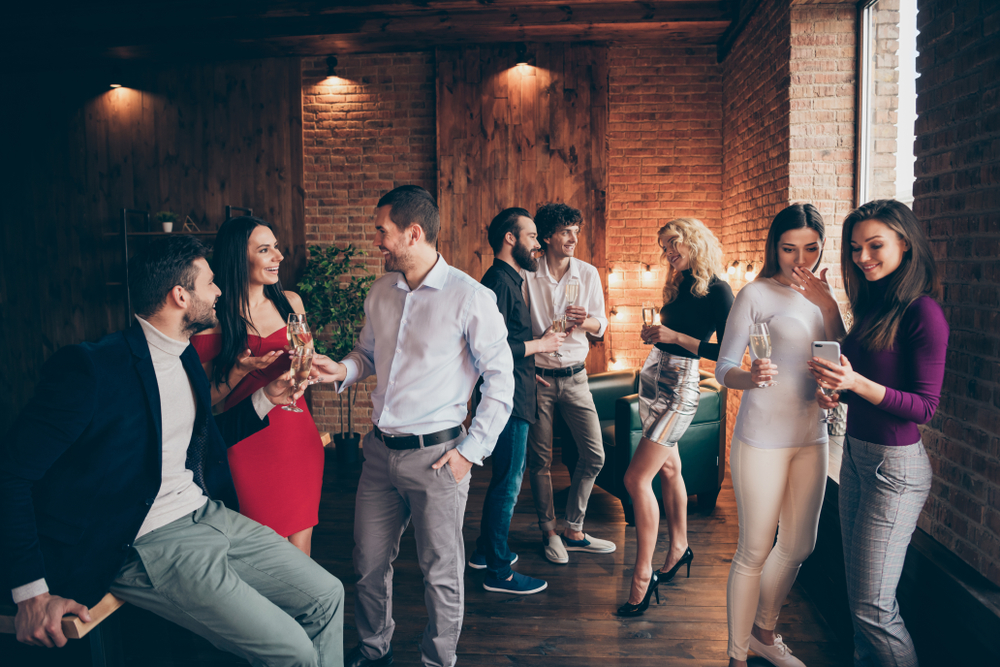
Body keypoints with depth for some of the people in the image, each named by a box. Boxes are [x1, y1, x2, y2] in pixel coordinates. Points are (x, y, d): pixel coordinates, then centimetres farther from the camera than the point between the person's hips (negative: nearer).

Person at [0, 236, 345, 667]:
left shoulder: (186, 357, 10)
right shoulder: (90, 368, -17)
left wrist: (266, 398, 13)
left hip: (208, 514, 8)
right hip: (146, 546, -8)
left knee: (327, 596, 3)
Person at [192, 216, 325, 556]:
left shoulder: (290, 302, 7)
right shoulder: (214, 317, -7)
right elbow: (204, 398, -2)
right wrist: (240, 370, -16)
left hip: (300, 439, 4)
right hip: (250, 447, -4)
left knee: (301, 541, 9)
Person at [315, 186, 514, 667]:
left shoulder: (470, 298, -12)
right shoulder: (381, 292, 6)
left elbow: (500, 379, -8)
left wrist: (471, 449, -10)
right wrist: (343, 370, -3)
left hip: (435, 455, -5)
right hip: (381, 450, 6)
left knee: (441, 573, 8)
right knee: (369, 563, 17)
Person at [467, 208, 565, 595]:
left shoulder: (509, 280, 17)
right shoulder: (499, 281, -16)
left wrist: (530, 366, 21)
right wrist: (539, 345, -16)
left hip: (514, 394, 11)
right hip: (507, 397, -11)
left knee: (508, 476, 19)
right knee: (508, 480, -3)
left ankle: (487, 550, 32)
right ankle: (498, 572, 8)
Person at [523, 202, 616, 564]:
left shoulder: (588, 274, 2)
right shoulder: (528, 276, -6)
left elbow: (600, 325, 6)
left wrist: (584, 321, -16)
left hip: (575, 376, 3)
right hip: (539, 376, -3)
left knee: (594, 454, 1)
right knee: (540, 460, 4)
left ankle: (573, 530, 17)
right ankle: (549, 532, 21)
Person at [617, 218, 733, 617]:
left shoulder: (718, 292, -10)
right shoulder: (679, 285, 14)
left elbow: (729, 352, -15)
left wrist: (676, 337, -18)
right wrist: (654, 333, 4)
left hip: (679, 387, -8)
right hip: (652, 377, 8)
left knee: (637, 478, -13)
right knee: (668, 466, 14)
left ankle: (643, 575, -5)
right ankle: (679, 548, 29)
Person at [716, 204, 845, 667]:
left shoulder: (819, 295, 10)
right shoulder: (756, 294, -8)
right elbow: (724, 368, -11)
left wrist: (827, 302, -11)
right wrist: (751, 376, -33)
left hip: (811, 437, 7)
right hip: (763, 440, -7)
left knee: (799, 546, 17)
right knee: (755, 551, 0)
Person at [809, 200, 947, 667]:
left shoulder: (923, 313, -15)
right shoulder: (874, 304, 10)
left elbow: (925, 407, -16)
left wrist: (856, 382, -27)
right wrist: (836, 391, -1)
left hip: (895, 467, -8)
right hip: (855, 454, 8)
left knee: (873, 608, -1)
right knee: (858, 595, 17)